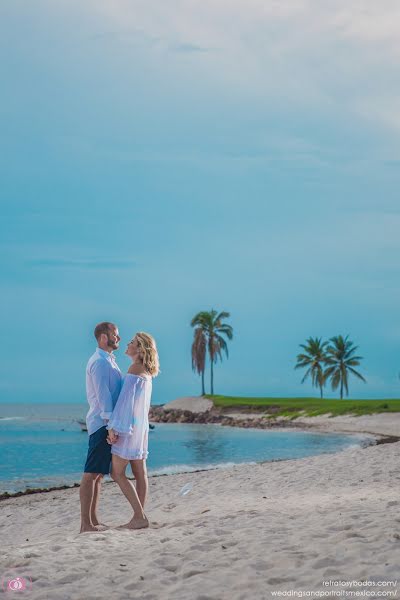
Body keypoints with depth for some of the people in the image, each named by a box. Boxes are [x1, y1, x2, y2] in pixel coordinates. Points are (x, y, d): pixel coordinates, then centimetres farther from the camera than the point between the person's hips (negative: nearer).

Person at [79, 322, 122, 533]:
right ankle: (86, 524, -9)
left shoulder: (108, 361, 21)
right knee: (91, 474, -9)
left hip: (108, 423, 10)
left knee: (98, 475, 10)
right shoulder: (99, 362, -11)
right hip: (102, 423, -10)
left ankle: (93, 520, 13)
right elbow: (103, 396, -18)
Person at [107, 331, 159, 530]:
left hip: (129, 425, -9)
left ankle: (140, 516, -8)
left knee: (117, 472, -6)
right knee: (139, 473, 8)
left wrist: (113, 427, -19)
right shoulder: (146, 372, 14)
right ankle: (139, 517, 10)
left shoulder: (134, 369, -15)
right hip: (139, 426, 10)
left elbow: (126, 400, -20)